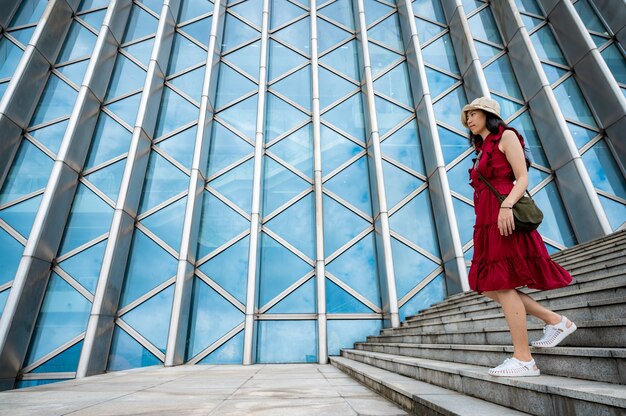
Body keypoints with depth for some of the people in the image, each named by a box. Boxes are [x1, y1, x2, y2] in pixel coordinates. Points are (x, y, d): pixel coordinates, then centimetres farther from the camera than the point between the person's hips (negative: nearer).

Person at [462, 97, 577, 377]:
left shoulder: (506, 136, 5)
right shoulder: (484, 149, 26)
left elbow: (522, 178, -7)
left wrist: (507, 205, -24)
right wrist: (483, 225, 17)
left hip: (505, 217, -8)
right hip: (487, 222, 8)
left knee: (501, 284, -11)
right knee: (487, 286, 4)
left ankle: (523, 359, -3)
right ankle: (555, 321, 15)